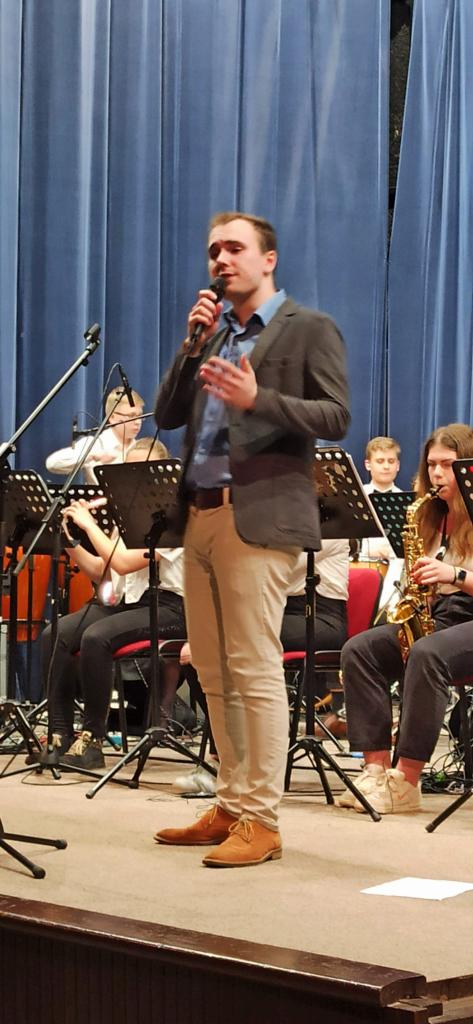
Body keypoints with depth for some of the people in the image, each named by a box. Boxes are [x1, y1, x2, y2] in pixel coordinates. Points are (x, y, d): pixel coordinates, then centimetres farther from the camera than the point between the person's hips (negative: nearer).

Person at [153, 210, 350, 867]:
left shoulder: (309, 330, 1)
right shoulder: (213, 336, 21)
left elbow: (336, 417, -8)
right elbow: (168, 415, 14)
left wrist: (257, 400, -21)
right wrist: (194, 343, 2)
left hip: (257, 517, -7)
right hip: (200, 517, 7)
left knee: (254, 671, -10)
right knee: (214, 675, 9)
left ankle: (260, 820, -8)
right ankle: (230, 806, 17)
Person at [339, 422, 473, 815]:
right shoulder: (432, 518, 16)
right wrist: (415, 584, -1)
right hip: (435, 617, 7)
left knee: (426, 654, -37)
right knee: (359, 649, -17)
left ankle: (407, 782, -32)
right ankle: (377, 769, -26)